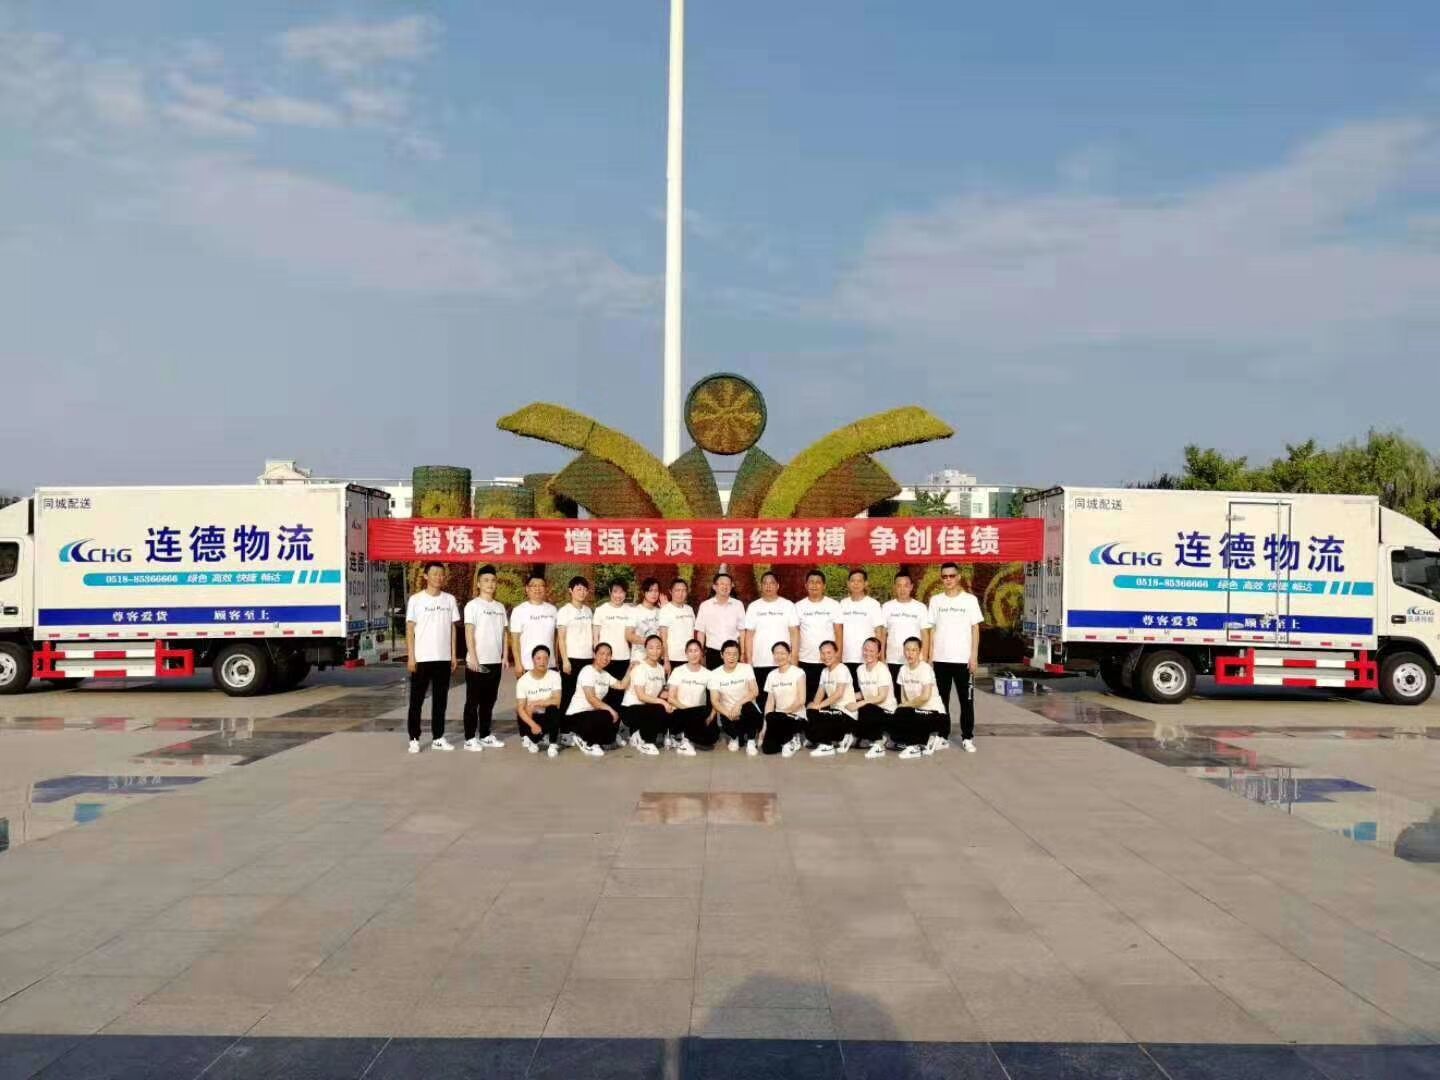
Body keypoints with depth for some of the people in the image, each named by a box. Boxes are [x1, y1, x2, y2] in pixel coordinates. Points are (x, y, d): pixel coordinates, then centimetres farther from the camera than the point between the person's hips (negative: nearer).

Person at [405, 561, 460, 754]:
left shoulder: (450, 599, 7)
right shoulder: (416, 600, -2)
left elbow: (452, 628, 11)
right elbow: (410, 629, -2)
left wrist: (453, 656, 6)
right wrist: (410, 657, -9)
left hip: (443, 658, 3)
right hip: (422, 658, -3)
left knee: (440, 700, 8)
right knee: (417, 700, 3)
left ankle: (438, 738, 15)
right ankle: (414, 739, 9)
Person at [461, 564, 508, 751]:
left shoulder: (500, 607, 12)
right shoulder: (473, 605, -5)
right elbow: (469, 633, -10)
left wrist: (504, 657, 8)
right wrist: (473, 658, -17)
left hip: (495, 661, 6)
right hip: (477, 661, -6)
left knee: (489, 701, 12)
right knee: (473, 701, 0)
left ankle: (485, 735, 20)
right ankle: (470, 738, 5)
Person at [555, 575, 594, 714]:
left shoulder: (588, 611, 12)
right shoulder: (564, 611, -4)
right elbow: (561, 638, -7)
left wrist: (596, 655, 8)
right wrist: (565, 660, -13)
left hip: (588, 658, 5)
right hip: (572, 658, -5)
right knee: (568, 694, 0)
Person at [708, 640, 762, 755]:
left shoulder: (747, 668, -4)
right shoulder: (715, 674, -3)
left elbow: (755, 692, -14)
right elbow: (715, 701, -9)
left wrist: (739, 704, -29)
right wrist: (728, 714, -26)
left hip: (747, 709, 0)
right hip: (727, 711, 0)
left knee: (747, 706, -36)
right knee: (727, 725, -35)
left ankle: (751, 740, -10)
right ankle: (737, 737, 6)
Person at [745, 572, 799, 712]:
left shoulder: (788, 605, 4)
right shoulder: (753, 607, 7)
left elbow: (794, 633, 2)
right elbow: (749, 635, 6)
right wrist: (749, 661, 0)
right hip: (759, 663, 1)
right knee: (762, 698, 4)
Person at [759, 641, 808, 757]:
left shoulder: (798, 673, -8)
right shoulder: (771, 675, 8)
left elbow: (801, 700, -13)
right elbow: (770, 702, 6)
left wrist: (783, 712, -19)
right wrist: (765, 726, -2)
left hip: (797, 717, -5)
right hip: (778, 719, 5)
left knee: (772, 717, -34)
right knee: (767, 748, -16)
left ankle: (792, 739, -7)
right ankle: (791, 737, 12)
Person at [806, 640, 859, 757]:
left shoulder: (842, 669, -12)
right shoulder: (824, 672, 13)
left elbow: (838, 694, -22)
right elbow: (820, 693, 10)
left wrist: (818, 706, -23)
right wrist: (813, 705, -11)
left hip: (847, 714, -9)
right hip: (835, 712, 9)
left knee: (812, 713, -23)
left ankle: (827, 746, -8)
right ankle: (842, 737, 11)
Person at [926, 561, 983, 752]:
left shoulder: (970, 599, 0)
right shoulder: (935, 600, 6)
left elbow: (975, 629, 1)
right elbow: (932, 629, 8)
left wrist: (974, 656, -6)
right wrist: (930, 656, 1)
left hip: (963, 658, -2)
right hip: (941, 658, 2)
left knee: (966, 699, 2)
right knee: (942, 699, 8)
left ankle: (967, 737, 9)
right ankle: (943, 735, 16)